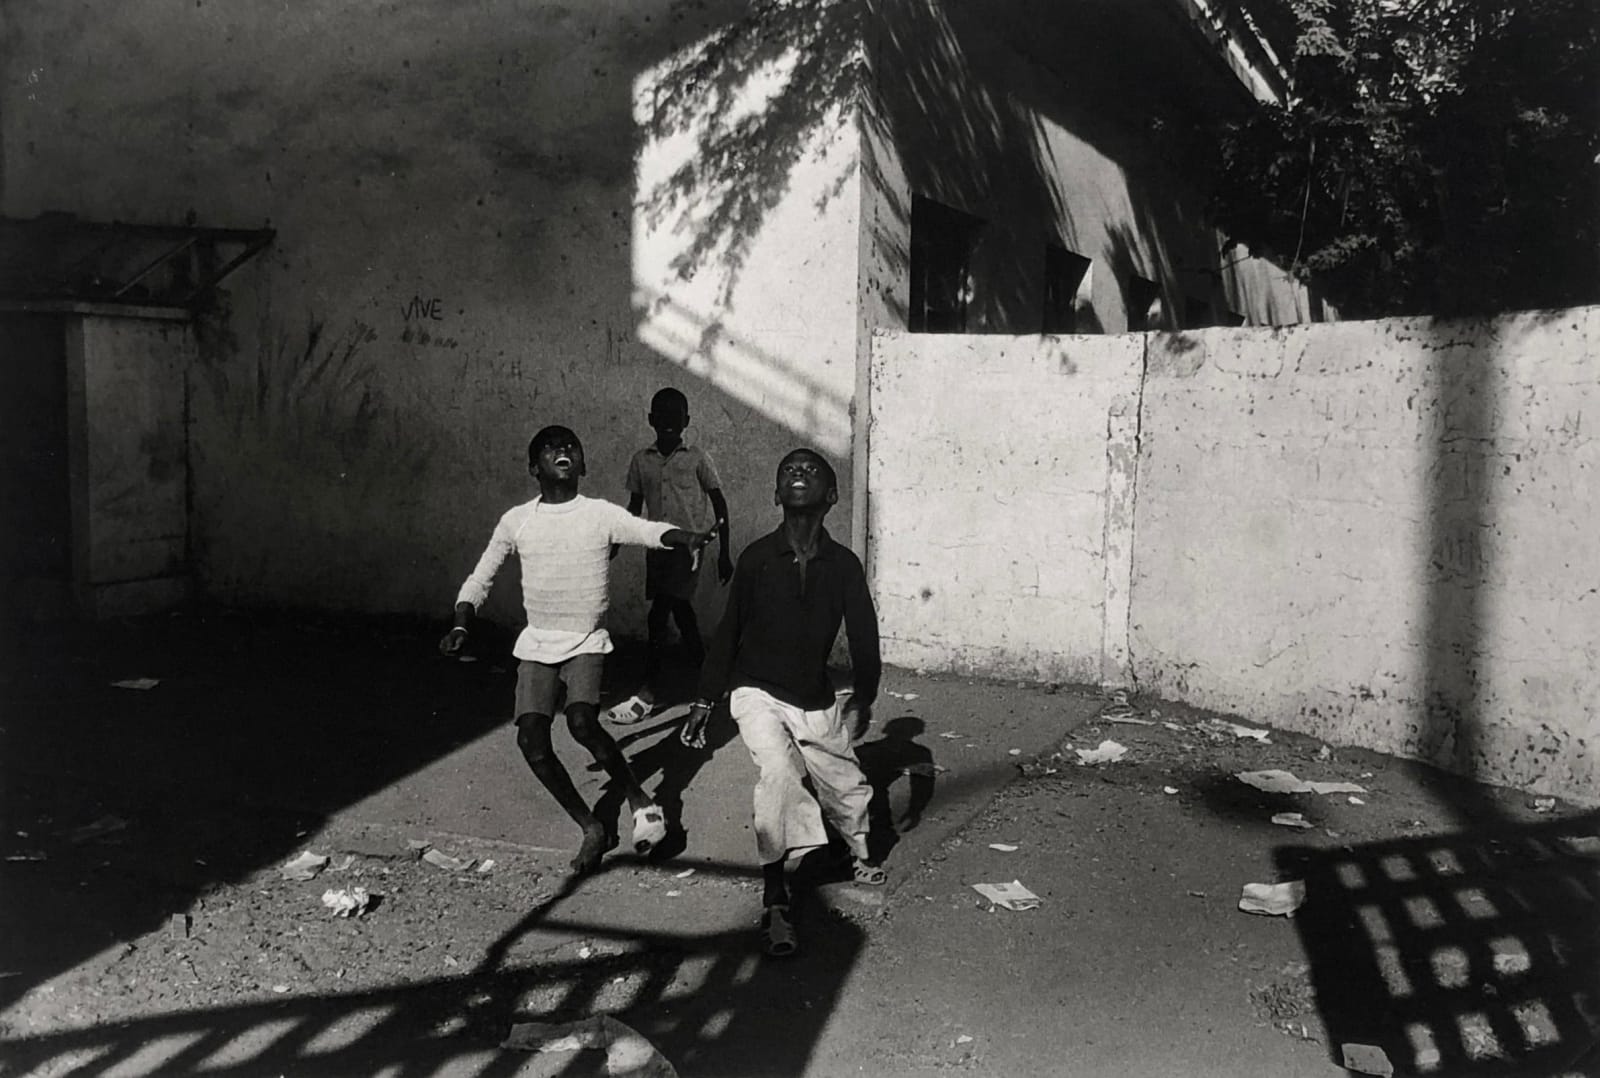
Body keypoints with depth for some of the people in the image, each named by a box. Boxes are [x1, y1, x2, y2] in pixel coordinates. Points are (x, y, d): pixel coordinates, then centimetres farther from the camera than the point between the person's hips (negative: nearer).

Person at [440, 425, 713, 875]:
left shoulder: (600, 514, -6)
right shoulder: (517, 520, 0)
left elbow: (648, 530, -24)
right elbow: (479, 580, 7)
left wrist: (687, 537, -46)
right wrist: (460, 626, -10)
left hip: (587, 642, -3)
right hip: (537, 643, 3)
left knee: (582, 721, -27)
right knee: (531, 737, -12)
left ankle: (641, 802, -5)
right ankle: (591, 828, 5)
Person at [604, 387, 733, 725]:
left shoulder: (697, 458, -1)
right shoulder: (641, 461, 8)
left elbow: (719, 504, 3)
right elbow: (634, 507, 15)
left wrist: (724, 554, 0)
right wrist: (613, 547, 9)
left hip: (689, 545, -4)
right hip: (657, 545, 4)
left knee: (659, 614, -13)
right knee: (680, 611, 11)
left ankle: (646, 693, -9)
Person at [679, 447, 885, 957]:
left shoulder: (843, 565, -8)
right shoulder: (757, 557, -10)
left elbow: (863, 633, -2)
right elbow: (729, 630, -2)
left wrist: (863, 698, -12)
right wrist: (704, 701, 0)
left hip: (816, 700, 3)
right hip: (757, 692, -3)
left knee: (847, 784, 15)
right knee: (778, 771, -28)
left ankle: (860, 856, 50)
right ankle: (774, 901, -19)